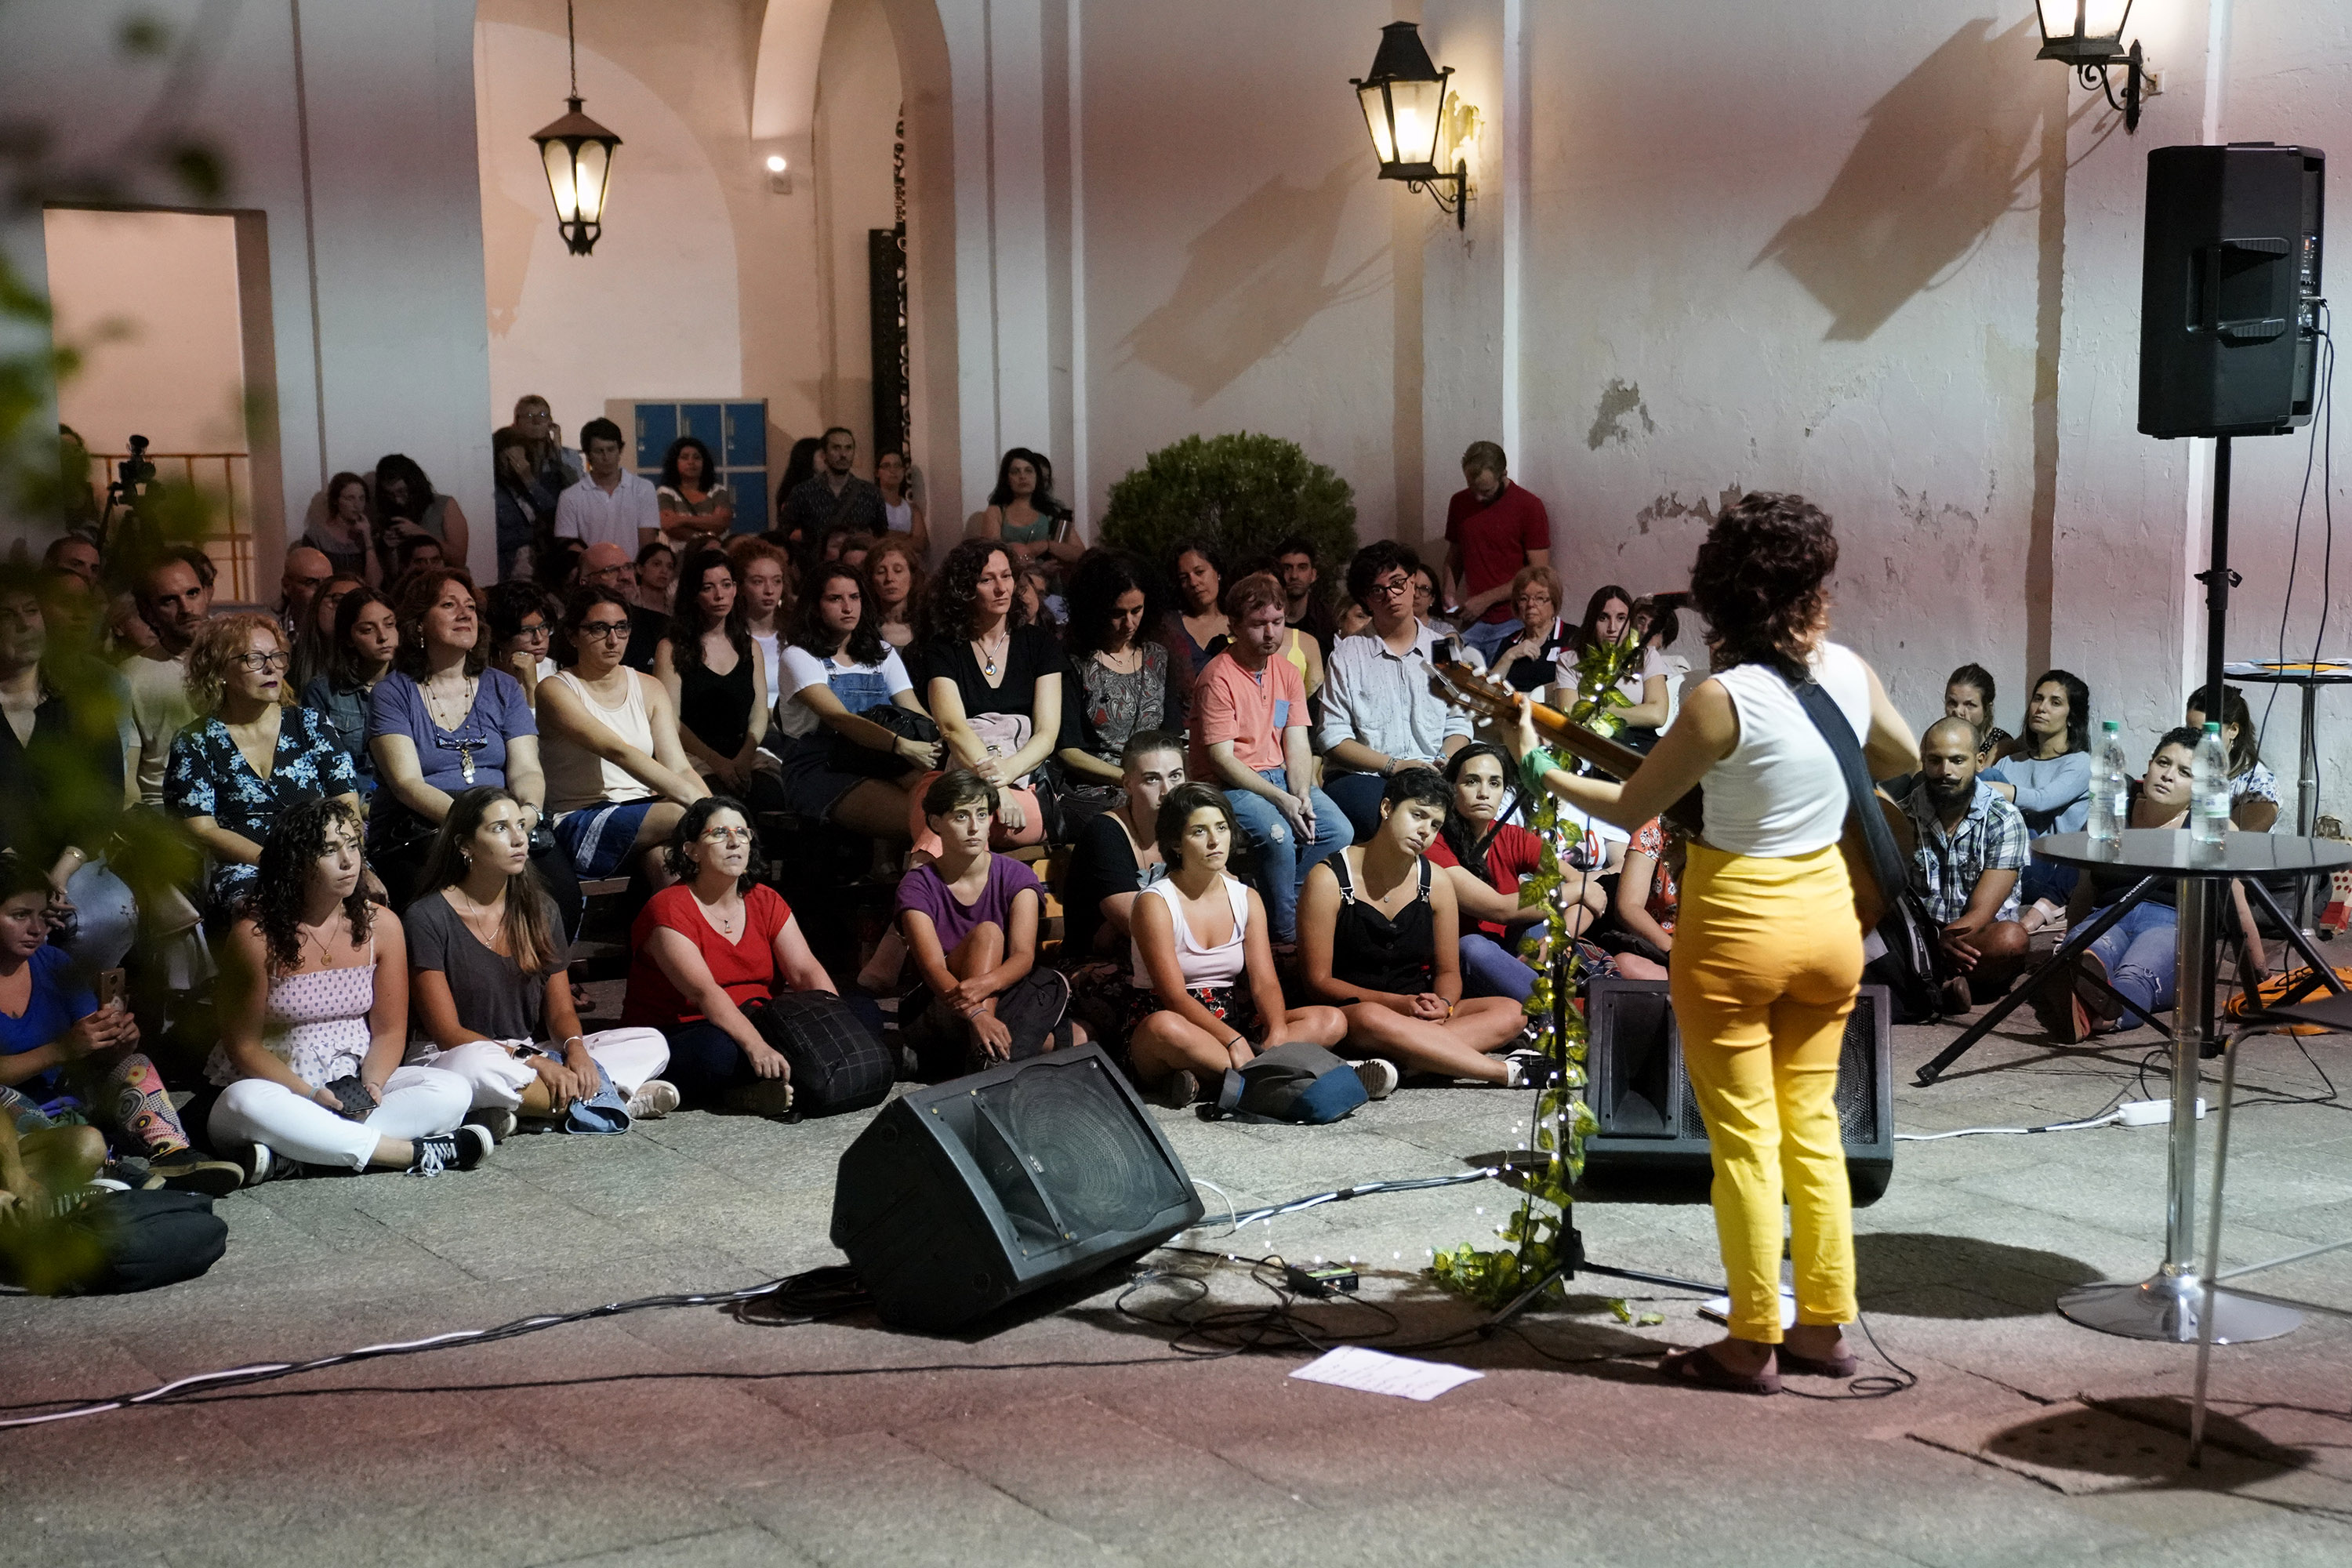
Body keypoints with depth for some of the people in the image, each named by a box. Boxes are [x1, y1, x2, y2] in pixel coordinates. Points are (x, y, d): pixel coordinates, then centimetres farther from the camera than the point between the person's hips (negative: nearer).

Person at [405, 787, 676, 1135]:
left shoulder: (539, 910, 9)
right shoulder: (427, 918, -9)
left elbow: (560, 1009, 8)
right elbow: (447, 1032, -14)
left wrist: (575, 1048, -17)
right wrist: (534, 1063, -24)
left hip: (531, 1054, 6)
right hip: (449, 1058, -6)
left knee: (652, 1044, -8)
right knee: (474, 1067, -42)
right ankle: (607, 1099, -24)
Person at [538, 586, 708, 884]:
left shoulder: (650, 688, 15)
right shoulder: (556, 689, -3)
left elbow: (679, 768, 4)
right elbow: (617, 751, -19)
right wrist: (690, 797, -31)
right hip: (580, 823, -4)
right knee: (687, 817, -29)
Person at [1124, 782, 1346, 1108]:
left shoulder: (1247, 899, 9)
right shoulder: (1155, 903, -9)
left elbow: (1265, 982, -2)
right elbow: (1174, 995, -18)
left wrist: (1278, 1034, -24)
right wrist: (1233, 1041, -32)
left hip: (1233, 1022, 6)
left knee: (1331, 1021, -15)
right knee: (1165, 1028, -42)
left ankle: (1202, 1081, -32)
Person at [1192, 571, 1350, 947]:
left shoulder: (1288, 673, 9)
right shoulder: (1218, 678, -12)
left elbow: (1297, 745, 5)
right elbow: (1222, 759, -16)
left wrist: (1302, 797, -15)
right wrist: (1281, 800, -24)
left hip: (1279, 776, 7)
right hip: (1228, 785, -6)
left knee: (1338, 830, -18)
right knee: (1277, 835, -33)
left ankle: (1280, 902, -4)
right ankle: (1283, 934, -14)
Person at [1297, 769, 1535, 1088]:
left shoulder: (1435, 882, 9)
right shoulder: (1330, 880, -7)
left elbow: (1448, 971, 13)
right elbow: (1318, 980, -10)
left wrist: (1442, 1005, -14)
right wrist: (1399, 1003, -20)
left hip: (1420, 1014, 6)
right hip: (1345, 1016, -6)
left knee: (1511, 1012, -17)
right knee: (1371, 1019, -41)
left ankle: (1395, 1064, -39)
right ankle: (1508, 1072, -33)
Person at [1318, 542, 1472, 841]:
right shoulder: (1347, 656, 8)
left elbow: (1458, 724, 15)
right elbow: (1335, 740, 0)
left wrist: (1445, 760, -7)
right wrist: (1394, 765, -12)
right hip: (1360, 776, -2)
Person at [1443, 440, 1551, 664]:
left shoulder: (1528, 507, -6)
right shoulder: (1459, 503, 9)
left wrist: (1487, 599, -12)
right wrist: (1449, 595, 0)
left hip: (1512, 623, -4)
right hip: (1473, 623, 4)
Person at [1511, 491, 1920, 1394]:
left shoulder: (1722, 699, -22)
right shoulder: (1850, 672, -4)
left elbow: (1631, 808, -12)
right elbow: (1904, 759, 16)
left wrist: (1539, 769, -1)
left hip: (1737, 925, -6)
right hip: (1829, 918, 6)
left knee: (1744, 1136, 3)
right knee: (1812, 1125, 16)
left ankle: (1753, 1345, 10)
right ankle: (1824, 1328, 22)